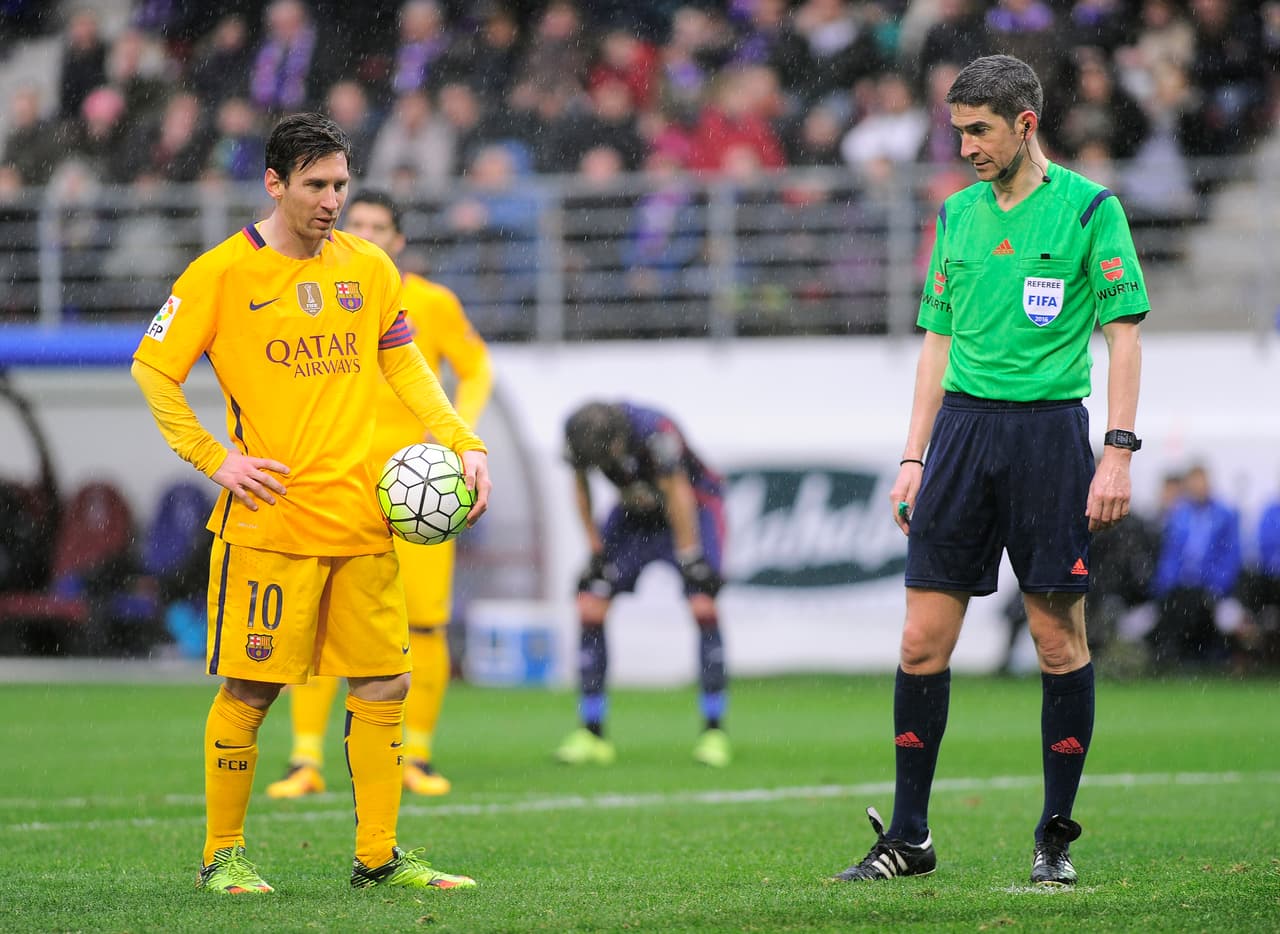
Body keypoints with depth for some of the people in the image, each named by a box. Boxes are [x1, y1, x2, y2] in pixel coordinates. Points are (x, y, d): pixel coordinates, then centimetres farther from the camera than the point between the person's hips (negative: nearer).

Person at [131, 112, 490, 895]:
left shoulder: (369, 267, 10)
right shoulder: (222, 273, -4)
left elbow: (402, 362, 18)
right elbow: (153, 369, -1)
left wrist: (462, 442, 5)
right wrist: (217, 458, -9)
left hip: (362, 520, 5)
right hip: (269, 521, -5)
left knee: (384, 685, 4)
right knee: (250, 690, -3)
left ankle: (378, 856, 12)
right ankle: (223, 855, 10)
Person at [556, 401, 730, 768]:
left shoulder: (654, 433, -37)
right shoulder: (580, 434, -22)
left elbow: (678, 494, -26)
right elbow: (582, 489, -4)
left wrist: (690, 559, -20)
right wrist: (595, 549, -2)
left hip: (692, 508, -5)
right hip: (636, 514, 5)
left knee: (703, 606, -21)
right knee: (590, 606, -7)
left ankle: (714, 730, -13)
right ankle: (592, 733, -1)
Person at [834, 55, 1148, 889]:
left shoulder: (1089, 209, -2)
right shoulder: (958, 213, 13)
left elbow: (1124, 334, -4)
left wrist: (1119, 453, -12)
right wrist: (915, 457, 12)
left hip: (1049, 429, -4)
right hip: (962, 425, 4)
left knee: (1059, 639, -1)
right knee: (924, 639, 0)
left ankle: (1057, 836, 9)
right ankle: (908, 835, 6)